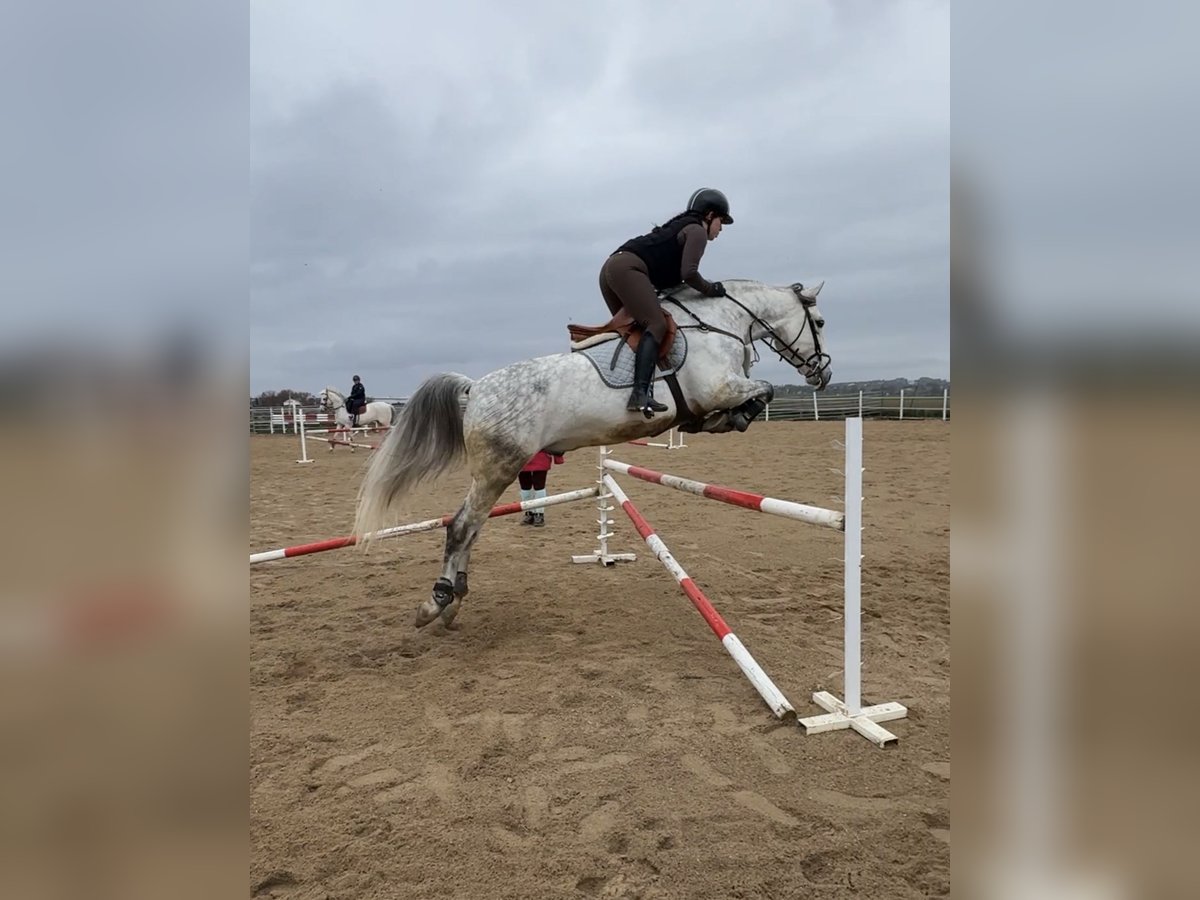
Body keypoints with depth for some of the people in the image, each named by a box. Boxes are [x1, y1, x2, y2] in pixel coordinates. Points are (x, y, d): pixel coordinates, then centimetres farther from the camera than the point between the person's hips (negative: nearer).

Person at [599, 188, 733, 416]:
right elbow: (688, 273, -11)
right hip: (628, 269, -10)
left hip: (610, 268, 10)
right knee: (656, 324, -18)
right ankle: (640, 393, -33)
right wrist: (710, 290, 4)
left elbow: (671, 276, 26)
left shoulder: (680, 227, 32)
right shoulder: (697, 230, 5)